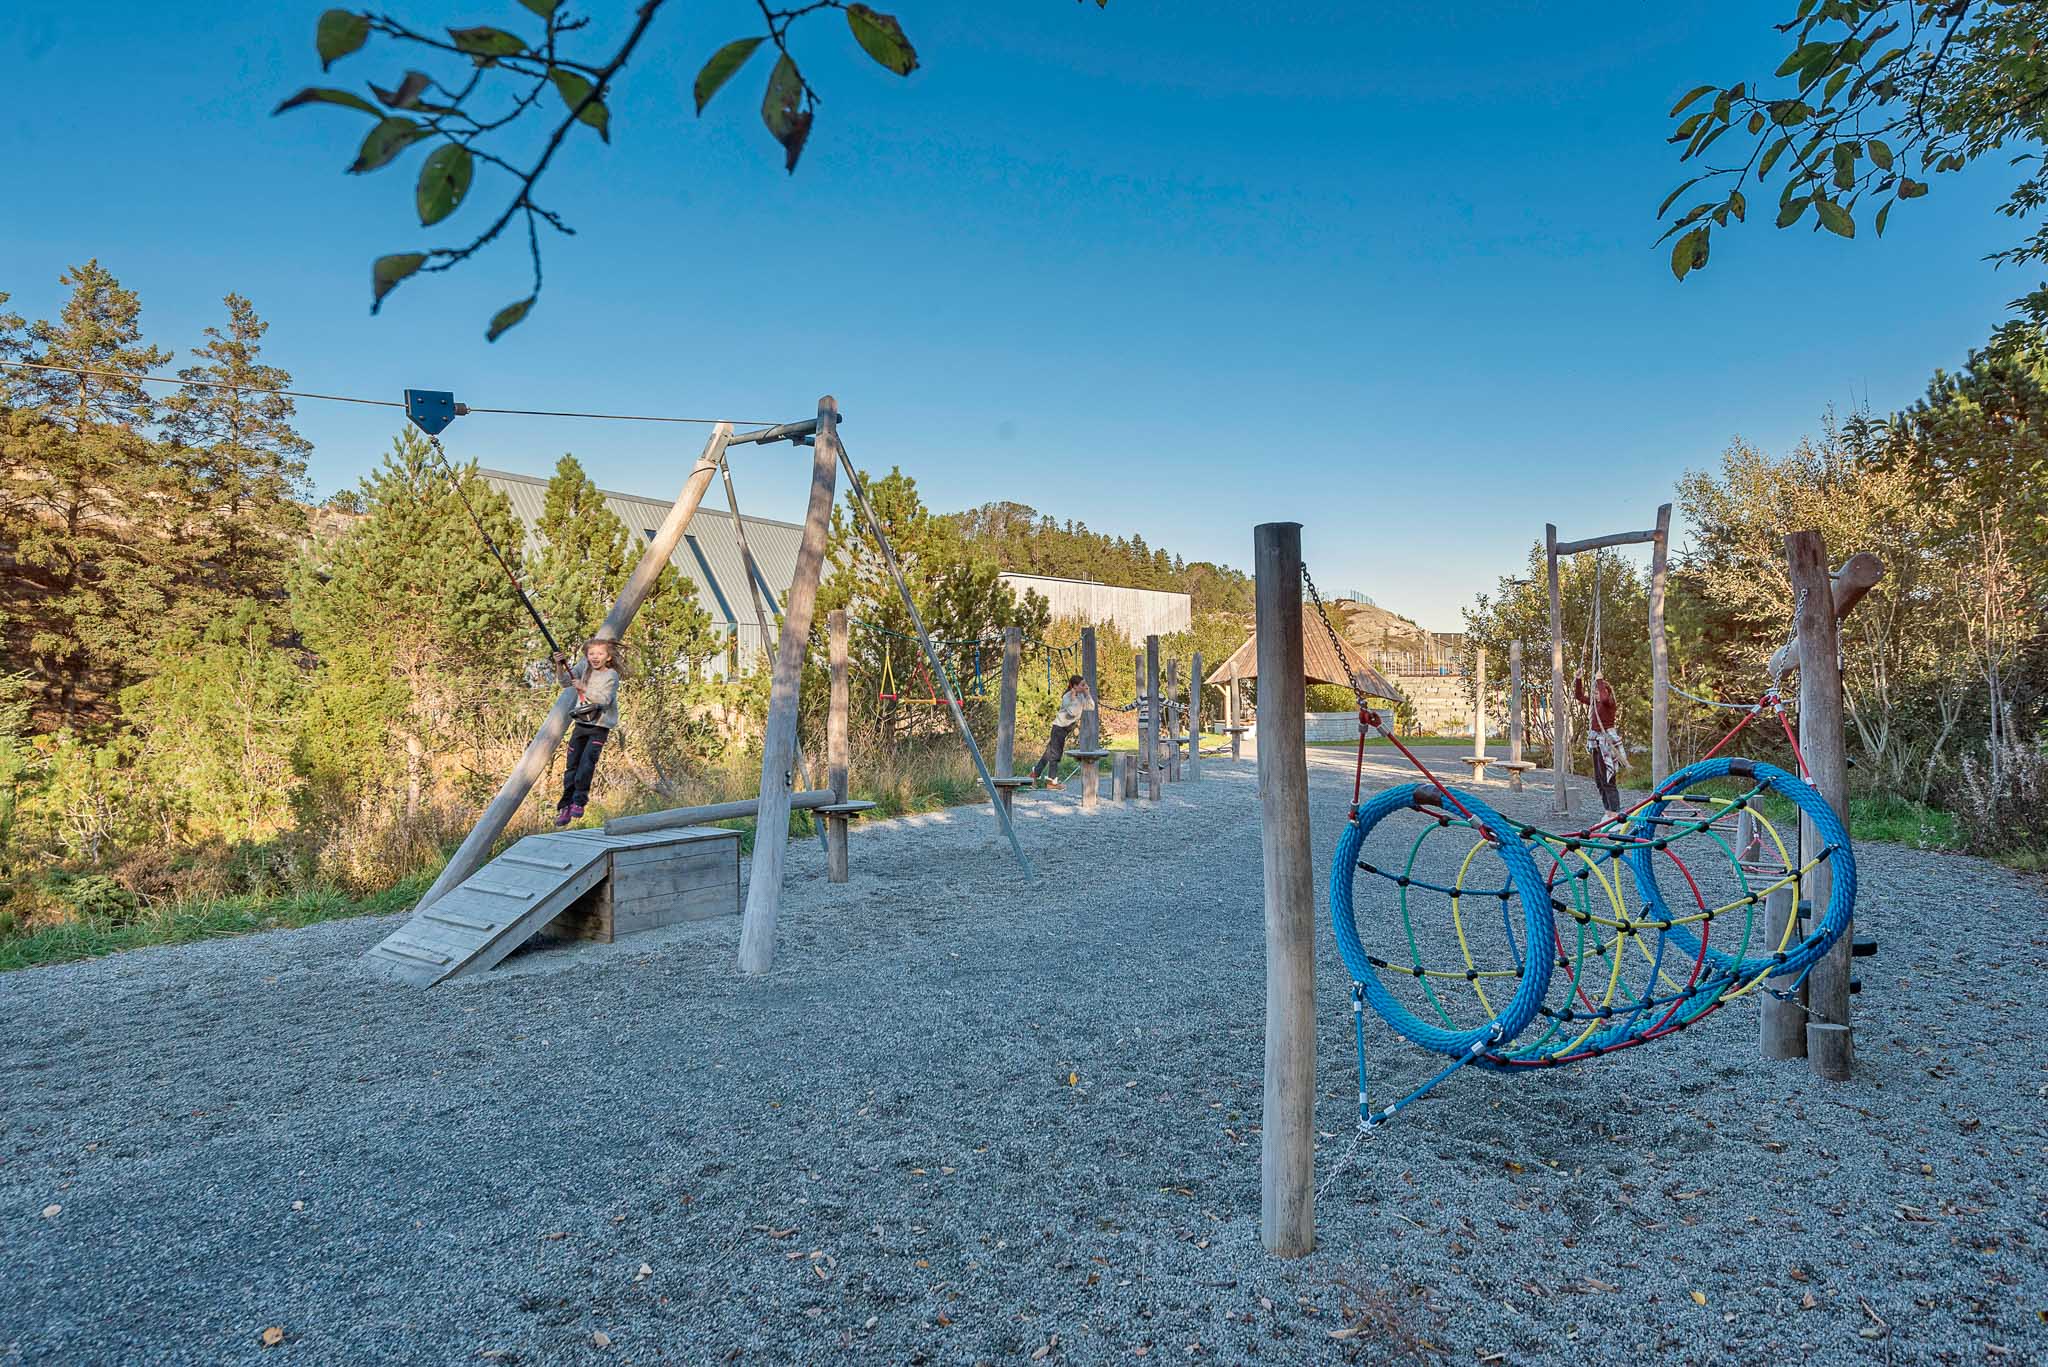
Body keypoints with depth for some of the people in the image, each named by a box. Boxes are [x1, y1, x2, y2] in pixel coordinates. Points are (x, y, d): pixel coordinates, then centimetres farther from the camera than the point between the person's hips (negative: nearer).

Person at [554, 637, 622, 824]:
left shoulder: (611, 675, -9)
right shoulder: (584, 667, 6)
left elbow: (604, 700, -19)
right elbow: (565, 682, 4)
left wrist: (583, 688, -23)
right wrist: (560, 666, -11)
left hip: (600, 726, -5)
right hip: (581, 723, 5)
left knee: (587, 762, -18)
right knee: (571, 765, 4)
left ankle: (578, 801, -7)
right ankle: (564, 807, 9)